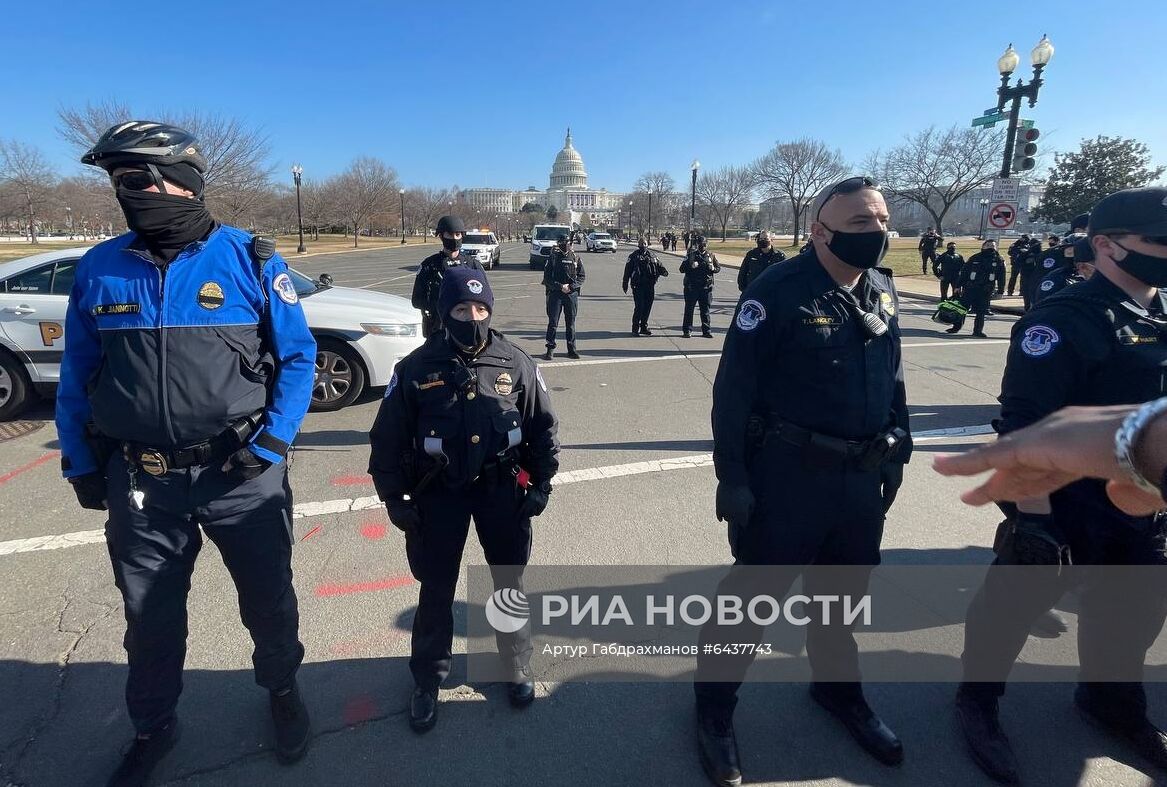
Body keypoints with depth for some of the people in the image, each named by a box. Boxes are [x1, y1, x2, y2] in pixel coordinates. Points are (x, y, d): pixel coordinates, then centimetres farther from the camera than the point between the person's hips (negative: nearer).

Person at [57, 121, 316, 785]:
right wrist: (82, 466, 7)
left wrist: (270, 446, -14)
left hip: (241, 474, -2)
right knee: (151, 618, 18)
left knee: (269, 601, 14)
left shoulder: (250, 261, -7)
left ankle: (283, 689, 43)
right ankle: (153, 730, 43)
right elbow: (78, 377, 9)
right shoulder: (100, 269, 1)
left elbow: (298, 358, -5)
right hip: (141, 480, 3)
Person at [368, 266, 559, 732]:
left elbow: (544, 427, 4)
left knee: (510, 582, 15)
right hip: (439, 492, -1)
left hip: (502, 487, 1)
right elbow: (389, 438, -2)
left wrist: (541, 484, 2)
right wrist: (395, 499, -2)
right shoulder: (417, 368, -8)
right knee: (436, 589, 11)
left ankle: (517, 667, 38)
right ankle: (428, 678, 33)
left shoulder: (516, 364, -5)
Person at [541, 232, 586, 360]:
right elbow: (547, 277, -1)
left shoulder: (575, 258, 6)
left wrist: (571, 286, -8)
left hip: (572, 294, 2)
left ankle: (571, 349, 16)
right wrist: (560, 286, -13)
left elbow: (582, 276, 7)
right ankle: (550, 349, 5)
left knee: (571, 323, 8)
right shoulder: (553, 257, 1)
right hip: (555, 294, -2)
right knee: (553, 323, -2)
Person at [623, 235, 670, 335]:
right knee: (639, 307, -9)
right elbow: (628, 270, 3)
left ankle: (644, 327, 19)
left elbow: (659, 266, 16)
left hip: (650, 286, 4)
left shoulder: (652, 256, 15)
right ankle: (635, 329, -1)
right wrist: (625, 284, -1)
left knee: (647, 307, 8)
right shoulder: (633, 256, 4)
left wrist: (664, 270, -8)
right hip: (638, 285, -4)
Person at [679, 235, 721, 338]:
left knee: (705, 310, 7)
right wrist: (691, 266, -20)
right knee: (689, 308, 2)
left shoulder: (711, 255, 8)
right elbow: (682, 269, -2)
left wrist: (713, 269, -7)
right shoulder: (690, 255, 2)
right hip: (691, 286, -2)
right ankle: (686, 330, 8)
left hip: (706, 287, 2)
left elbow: (718, 267, 15)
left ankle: (706, 330, 14)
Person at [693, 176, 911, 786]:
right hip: (789, 476, -6)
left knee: (843, 590, 24)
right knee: (753, 593, 6)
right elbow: (733, 389, -17)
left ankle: (837, 685, 49)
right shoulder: (778, 292, -15)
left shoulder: (881, 291, 7)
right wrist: (732, 477, -18)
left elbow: (893, 377, 16)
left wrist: (897, 447, 13)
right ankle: (714, 707, 26)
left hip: (864, 478, 7)